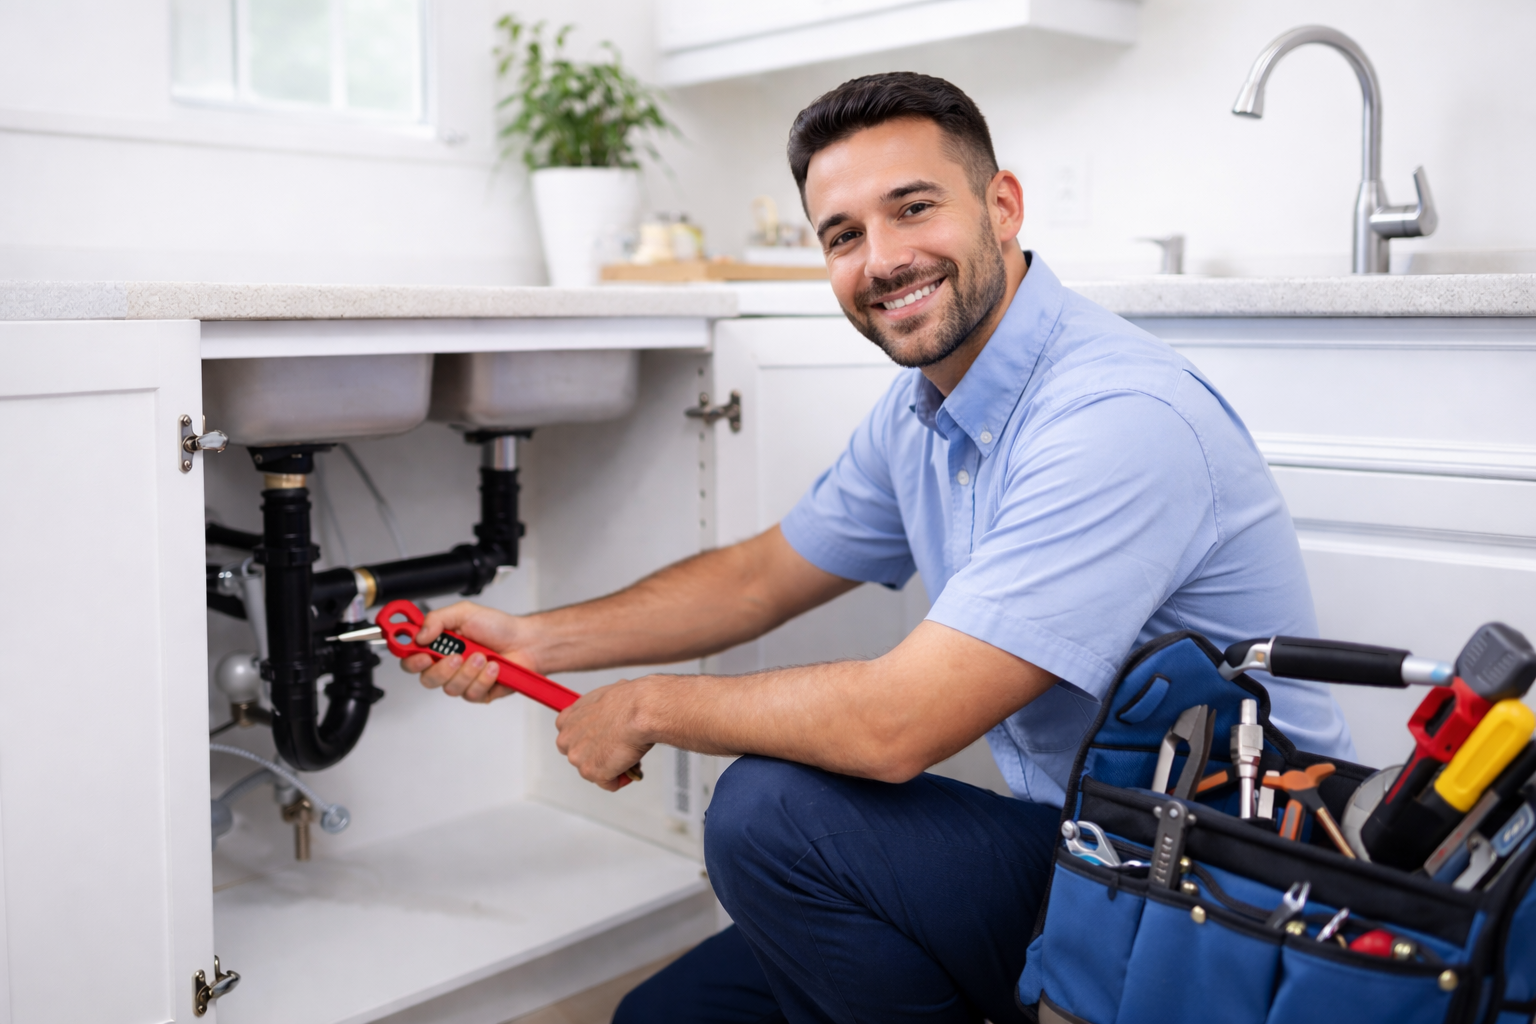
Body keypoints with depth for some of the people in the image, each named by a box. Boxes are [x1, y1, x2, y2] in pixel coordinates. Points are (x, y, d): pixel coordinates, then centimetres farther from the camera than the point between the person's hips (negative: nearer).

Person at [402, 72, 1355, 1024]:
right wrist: (535, 640, 6)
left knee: (773, 811, -24)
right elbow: (761, 577, 15)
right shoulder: (922, 411, 4)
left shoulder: (1116, 418, -26)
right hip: (1069, 842, 8)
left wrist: (649, 707, -14)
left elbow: (893, 726, -29)